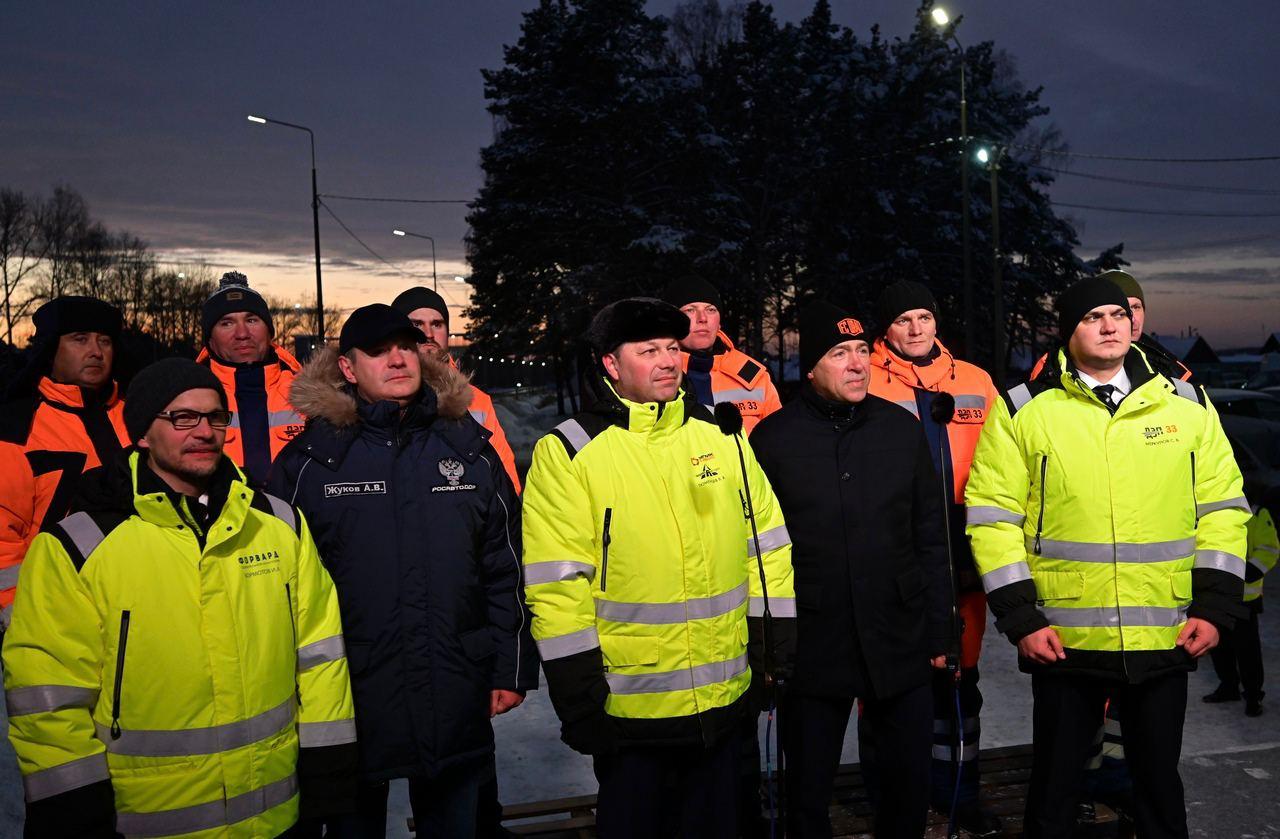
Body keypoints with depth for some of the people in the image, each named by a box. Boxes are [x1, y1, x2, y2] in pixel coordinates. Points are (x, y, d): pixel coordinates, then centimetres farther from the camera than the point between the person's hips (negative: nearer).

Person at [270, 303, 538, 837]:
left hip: (457, 704, 2)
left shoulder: (470, 448, 3)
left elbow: (505, 569, 5)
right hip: (349, 699, -2)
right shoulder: (307, 461, -4)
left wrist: (511, 670, 3)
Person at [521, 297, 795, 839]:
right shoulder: (568, 453, -9)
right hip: (628, 710, -3)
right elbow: (557, 585, -12)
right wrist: (579, 699, -12)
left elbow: (767, 546, 7)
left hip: (726, 700, 4)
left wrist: (777, 649, 5)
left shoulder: (722, 436, 4)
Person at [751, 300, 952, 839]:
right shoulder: (773, 439, -4)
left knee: (910, 784, 14)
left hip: (902, 647, 2)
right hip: (810, 649, -2)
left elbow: (930, 539, 7)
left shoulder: (902, 429, 3)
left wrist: (939, 634, 6)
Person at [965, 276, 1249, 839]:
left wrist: (1215, 605, -1)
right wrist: (1019, 618, -9)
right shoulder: (1022, 411, -3)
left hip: (1167, 641, 2)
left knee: (1159, 778, 18)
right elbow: (992, 517, -5)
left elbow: (1222, 507, 7)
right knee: (1055, 780, 13)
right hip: (1062, 640, -2)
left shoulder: (1188, 405, 6)